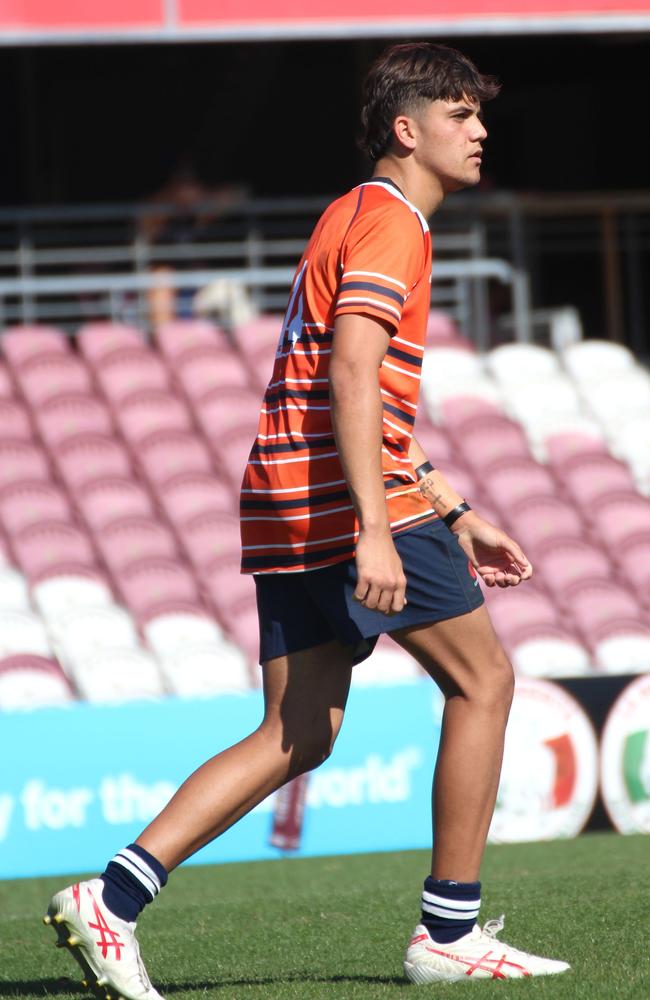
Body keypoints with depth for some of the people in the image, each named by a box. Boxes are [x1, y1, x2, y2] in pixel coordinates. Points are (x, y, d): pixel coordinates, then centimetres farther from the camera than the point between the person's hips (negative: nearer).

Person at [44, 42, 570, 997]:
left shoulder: (359, 217, 25)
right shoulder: (390, 222, -7)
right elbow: (352, 375, -21)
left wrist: (453, 519, 30)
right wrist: (375, 531, -28)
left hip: (287, 509, 9)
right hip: (348, 500, -9)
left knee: (298, 737, 6)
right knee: (483, 679, 3)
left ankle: (114, 897, -4)